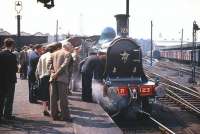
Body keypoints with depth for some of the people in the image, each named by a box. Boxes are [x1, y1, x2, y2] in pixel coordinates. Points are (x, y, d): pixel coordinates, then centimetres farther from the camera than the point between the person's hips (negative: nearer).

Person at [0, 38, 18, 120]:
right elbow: (15, 69, -14)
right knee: (9, 97, 4)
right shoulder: (12, 56, -17)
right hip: (10, 79, -5)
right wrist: (17, 69, 6)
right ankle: (7, 114, 5)